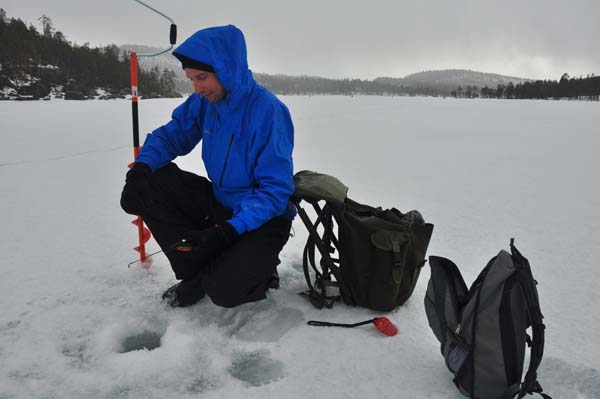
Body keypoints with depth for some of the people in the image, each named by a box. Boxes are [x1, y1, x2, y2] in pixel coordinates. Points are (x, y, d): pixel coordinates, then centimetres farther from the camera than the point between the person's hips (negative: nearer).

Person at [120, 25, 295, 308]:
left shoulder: (268, 110, -23)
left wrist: (229, 230, -33)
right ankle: (198, 270, -1)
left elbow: (275, 191, -24)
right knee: (149, 182, -9)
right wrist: (141, 168, -19)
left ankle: (255, 265, 10)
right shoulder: (204, 102, -3)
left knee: (224, 290, -27)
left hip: (264, 217, -7)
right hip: (219, 202, 7)